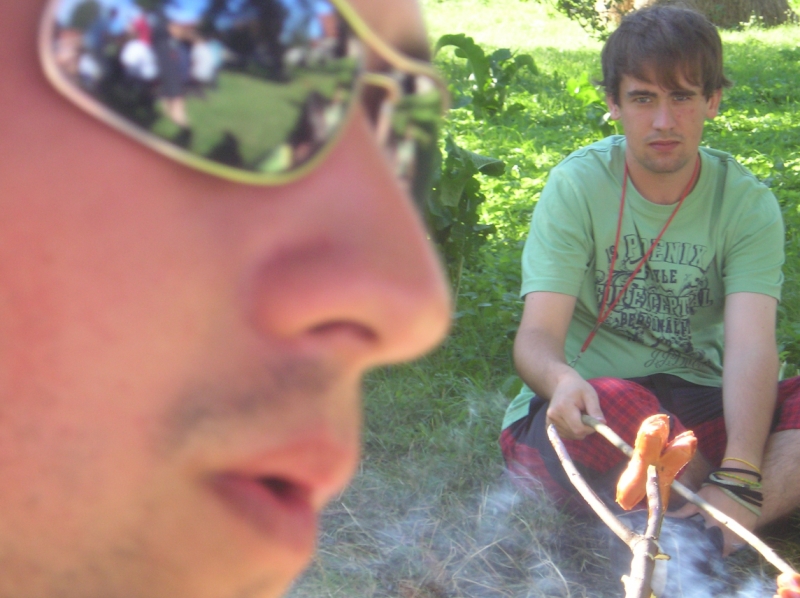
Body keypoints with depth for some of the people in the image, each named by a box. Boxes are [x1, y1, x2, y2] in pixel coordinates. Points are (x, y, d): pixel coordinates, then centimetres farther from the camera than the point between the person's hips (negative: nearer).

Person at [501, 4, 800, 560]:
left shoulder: (748, 203, -4)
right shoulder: (578, 185, -8)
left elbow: (751, 346, -17)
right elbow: (537, 334, -16)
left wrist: (738, 478, -34)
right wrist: (562, 379, -41)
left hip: (699, 409, 2)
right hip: (587, 410, -2)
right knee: (618, 406, -36)